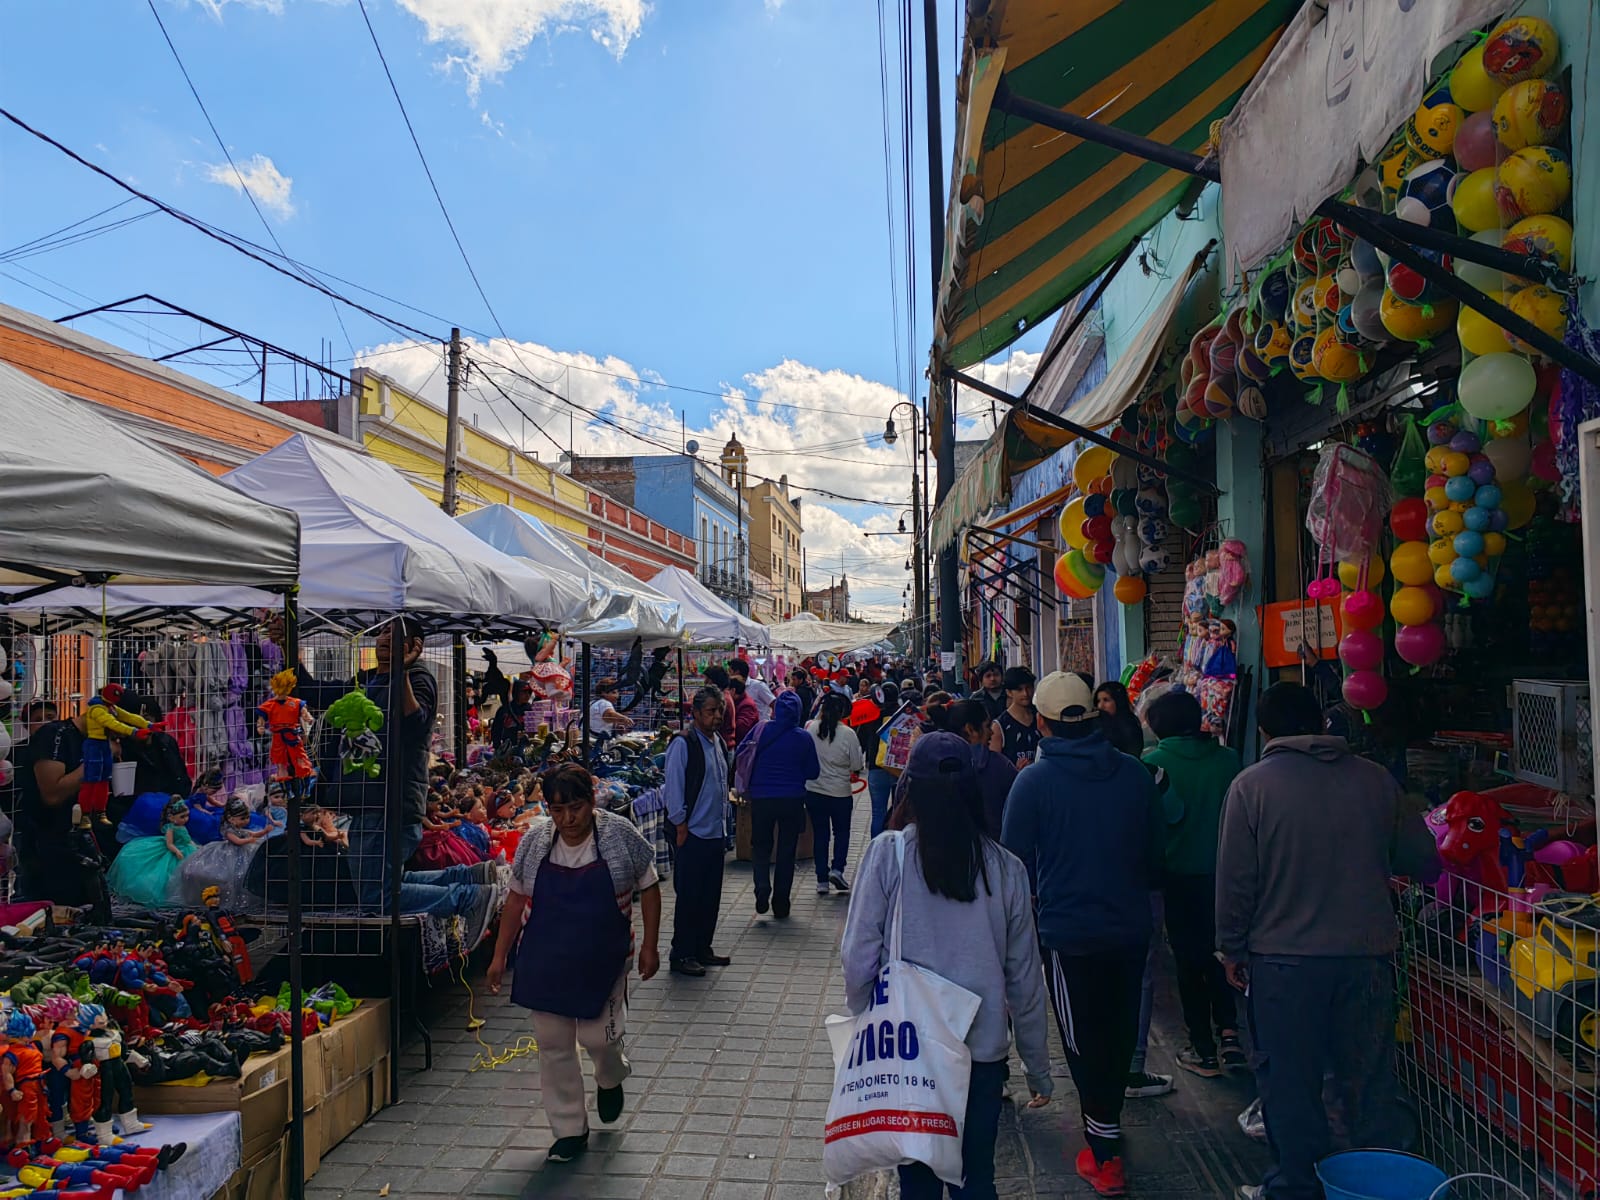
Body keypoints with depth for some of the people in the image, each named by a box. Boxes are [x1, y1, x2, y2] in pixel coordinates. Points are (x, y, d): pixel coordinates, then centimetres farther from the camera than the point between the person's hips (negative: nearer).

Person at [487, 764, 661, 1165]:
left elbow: (649, 887, -1)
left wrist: (650, 946, -3)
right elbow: (516, 899, 6)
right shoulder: (534, 841, -4)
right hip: (546, 962, 3)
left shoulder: (620, 835, -11)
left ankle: (611, 1079, 35)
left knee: (598, 1036, -2)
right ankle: (570, 1130, 24)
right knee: (553, 1045, 7)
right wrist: (499, 956, 7)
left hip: (602, 961, -2)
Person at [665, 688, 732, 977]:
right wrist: (681, 827, -14)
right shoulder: (683, 744, -14)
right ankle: (681, 956, 8)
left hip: (716, 832, 8)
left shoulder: (718, 742, 11)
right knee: (689, 896, -2)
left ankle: (702, 949, 26)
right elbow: (673, 788, -14)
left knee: (711, 895, 14)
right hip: (692, 834, -8)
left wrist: (722, 822, 16)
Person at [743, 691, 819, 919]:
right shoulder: (804, 738, -5)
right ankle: (781, 905, 14)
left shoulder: (760, 731, -6)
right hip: (792, 799, 0)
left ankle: (762, 885, -9)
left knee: (761, 846, 16)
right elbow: (813, 772, 1)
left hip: (761, 798, 0)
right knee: (786, 851, 11)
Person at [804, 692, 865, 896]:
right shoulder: (847, 734, -14)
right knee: (841, 831, 17)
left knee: (820, 834, 11)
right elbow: (857, 766, -9)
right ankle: (837, 868, -1)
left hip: (813, 790, 2)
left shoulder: (811, 728, -7)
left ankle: (822, 879, 13)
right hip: (841, 792, -2)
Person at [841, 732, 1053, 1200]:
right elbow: (1024, 981, 0)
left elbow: (858, 958, -11)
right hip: (983, 1050, 1)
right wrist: (1038, 1068, 12)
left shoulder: (888, 854, -12)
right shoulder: (1006, 868, -5)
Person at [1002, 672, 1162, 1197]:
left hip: (1069, 932, -4)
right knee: (1119, 1030, 21)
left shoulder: (1034, 781, -15)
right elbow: (1155, 854, 7)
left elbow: (1015, 862, -9)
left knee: (1084, 1040, 9)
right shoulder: (1135, 774, -4)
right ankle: (1107, 1122, 41)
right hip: (1132, 927, 4)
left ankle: (1105, 1155, 14)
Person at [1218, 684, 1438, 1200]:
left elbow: (1235, 879, -8)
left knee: (1290, 1080, 9)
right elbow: (1423, 861, 8)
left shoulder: (1252, 785, -10)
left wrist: (1232, 949, 3)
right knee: (1369, 1076, 16)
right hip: (1368, 952, 3)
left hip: (1284, 958, -3)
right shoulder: (1375, 779, -1)